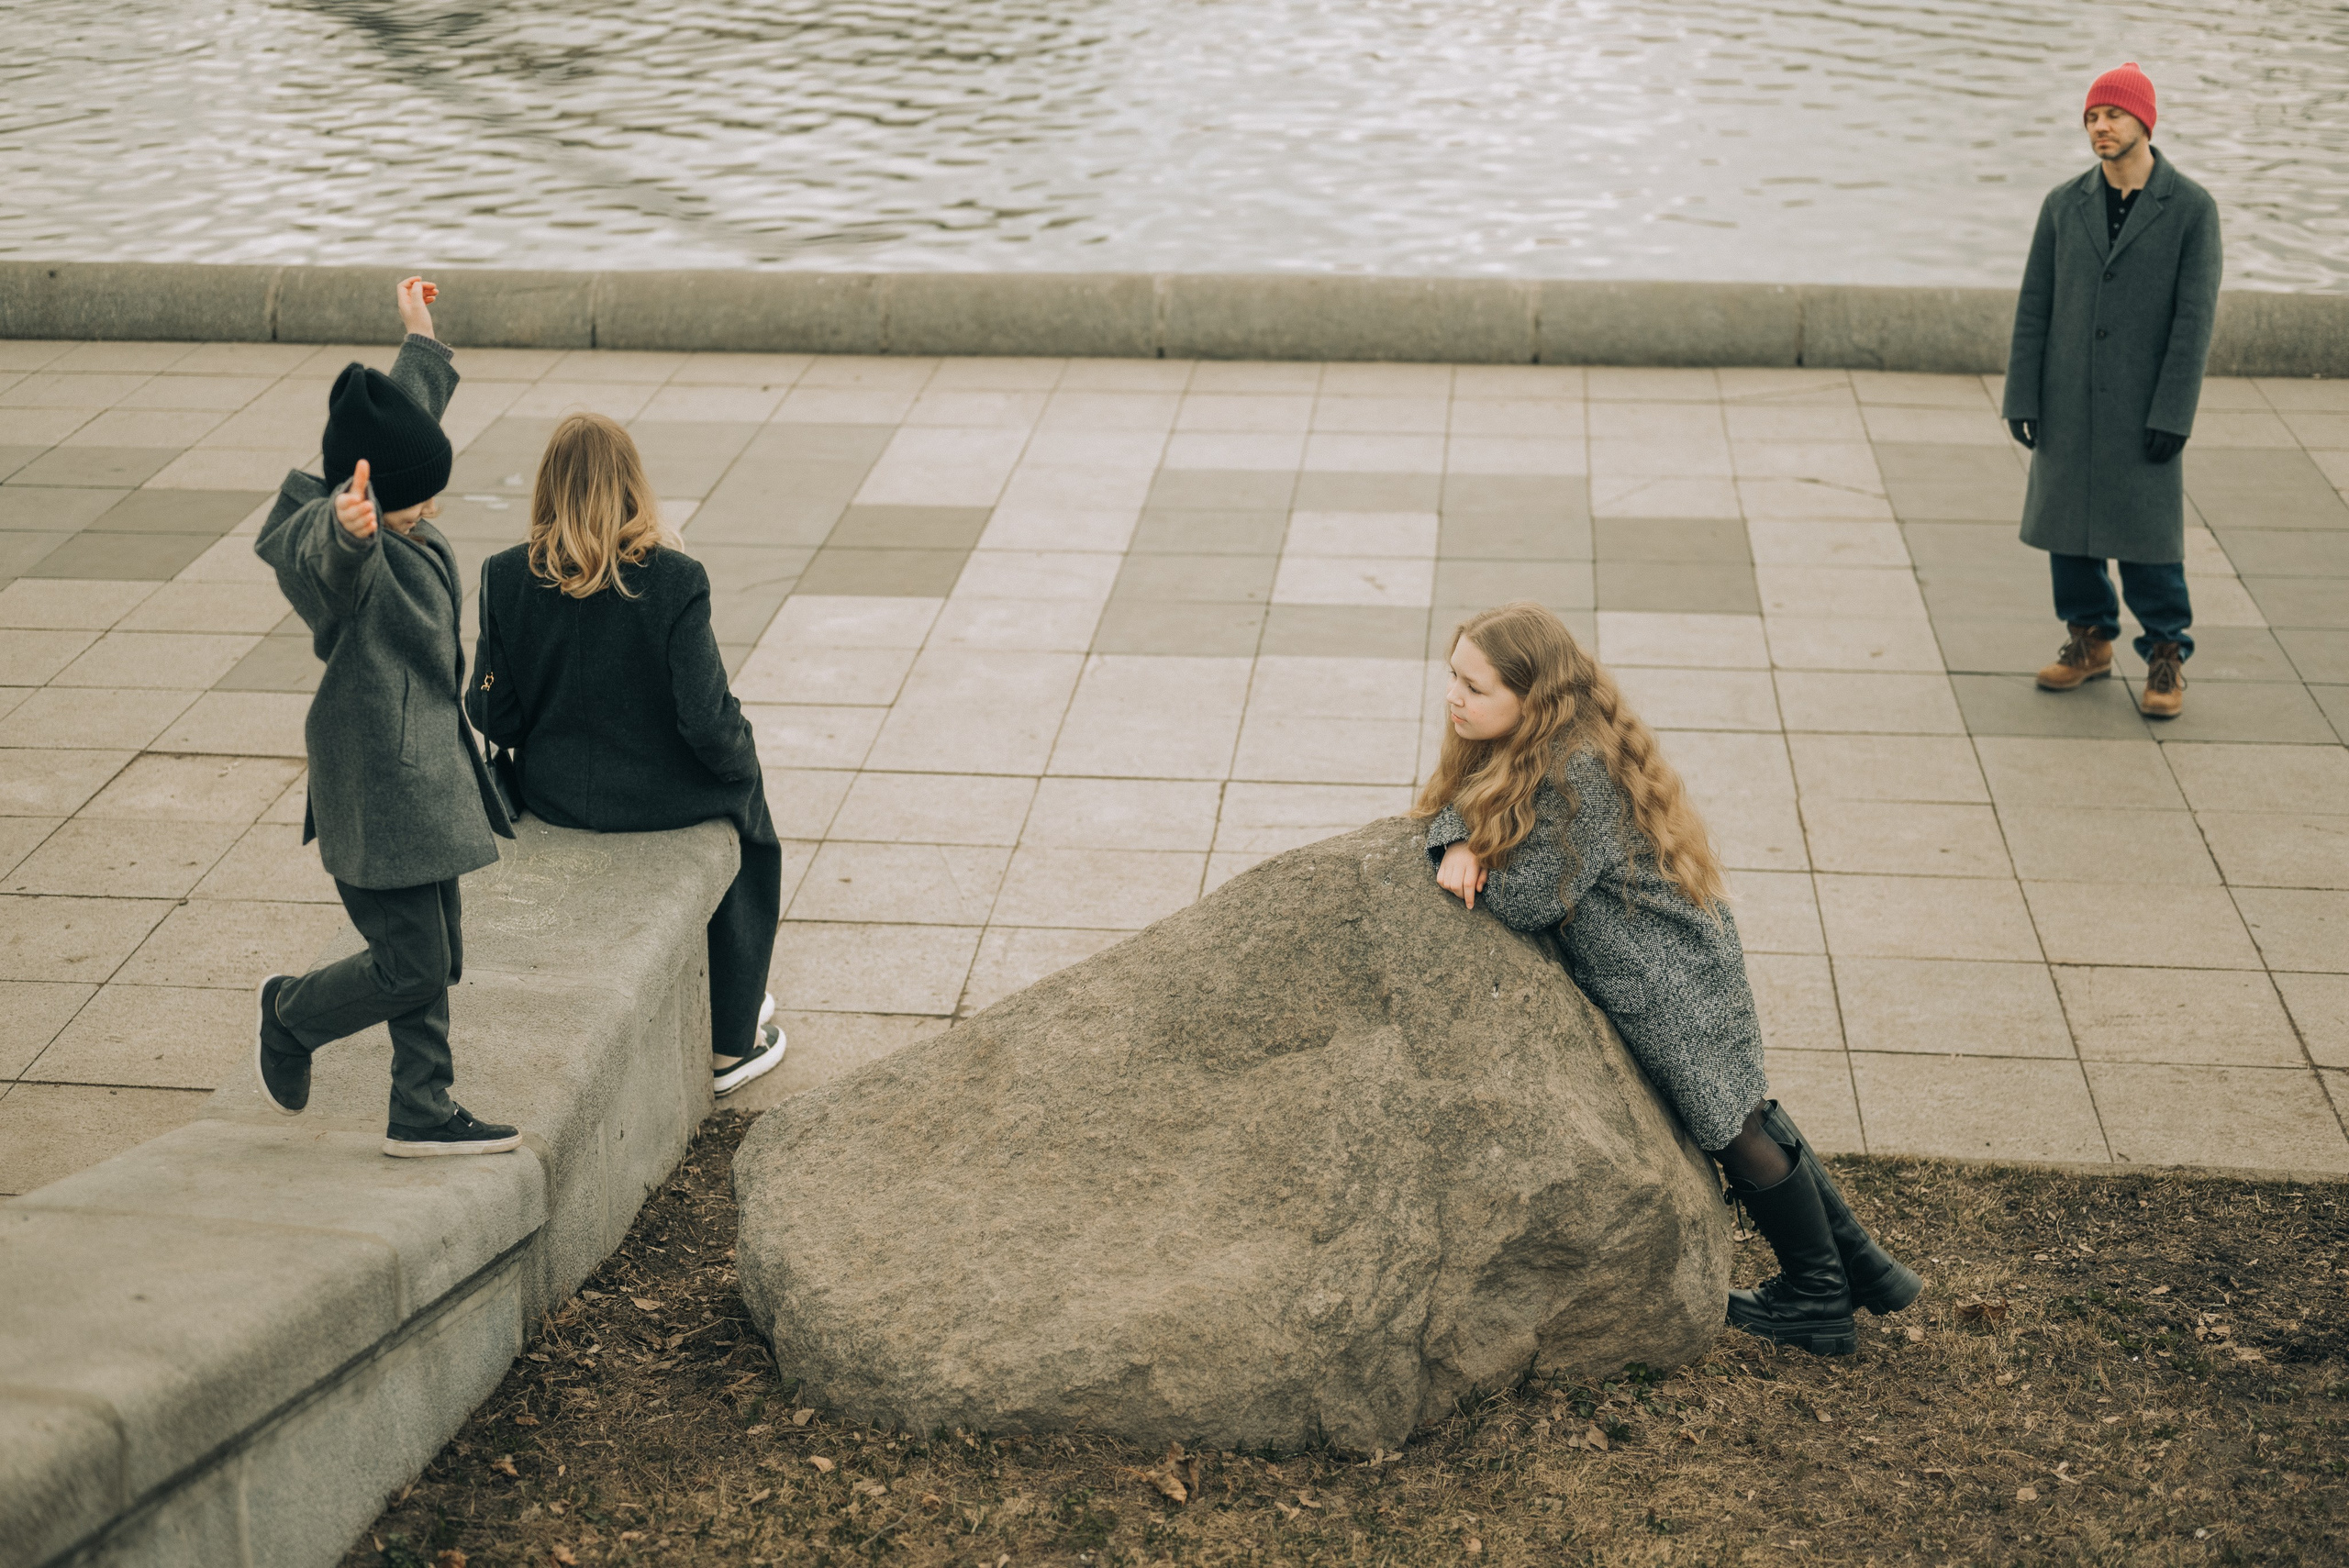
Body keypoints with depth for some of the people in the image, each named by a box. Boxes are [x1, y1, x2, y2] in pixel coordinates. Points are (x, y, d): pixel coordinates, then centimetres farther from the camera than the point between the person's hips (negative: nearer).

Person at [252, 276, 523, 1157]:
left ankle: (423, 1115, 20)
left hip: (425, 768, 10)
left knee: (435, 958, 12)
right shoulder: (339, 544, -21)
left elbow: (413, 404, 25)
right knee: (411, 963, -7)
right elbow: (336, 554, -48)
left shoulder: (402, 525, 6)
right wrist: (353, 526, -71)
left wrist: (420, 337, 39)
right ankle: (289, 1018, 20)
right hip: (375, 783, -10)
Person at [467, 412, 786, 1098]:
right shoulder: (672, 579, -21)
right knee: (742, 793, 31)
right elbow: (707, 721, -21)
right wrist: (742, 758, 1)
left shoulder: (508, 577, -12)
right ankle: (734, 1041, 35)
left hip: (552, 795, 4)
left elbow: (493, 715, -7)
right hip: (662, 797, -4)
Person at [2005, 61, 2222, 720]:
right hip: (2067, 400, 4)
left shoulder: (2192, 207, -7)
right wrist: (2021, 399, -2)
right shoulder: (2063, 204, 3)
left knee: (2148, 530, -1)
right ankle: (2089, 641, 24)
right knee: (2066, 521, 8)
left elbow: (2195, 315, -10)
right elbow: (2034, 306, 4)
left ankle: (2166, 658, 12)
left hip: (2142, 405, -3)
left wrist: (2172, 415, -15)